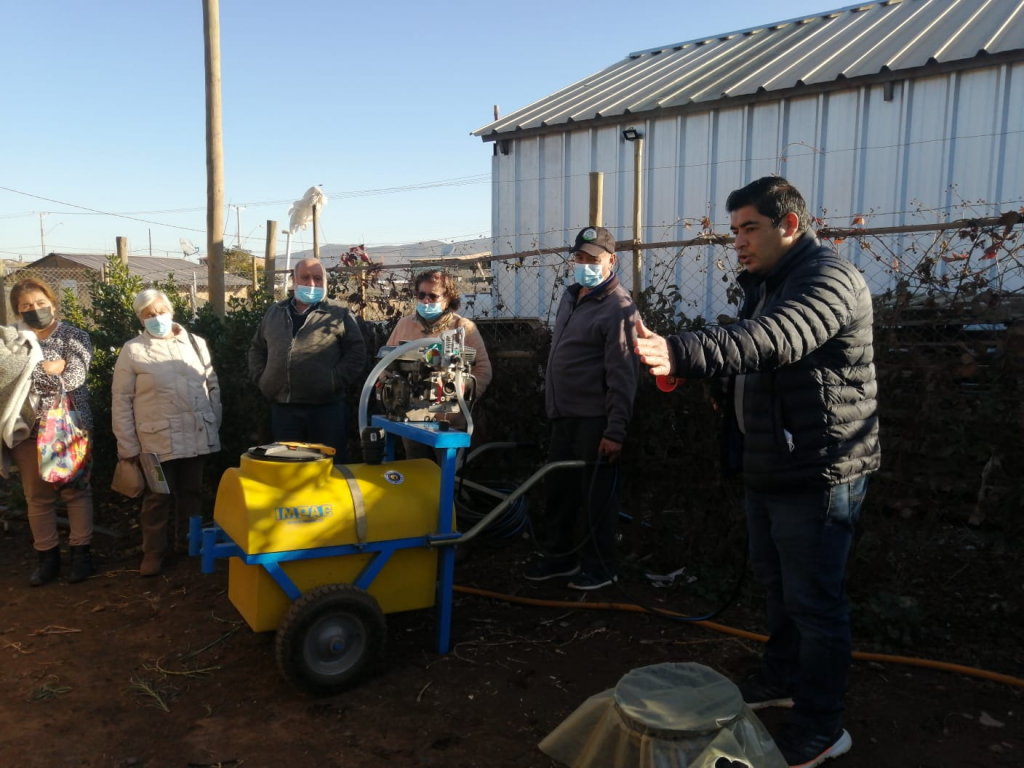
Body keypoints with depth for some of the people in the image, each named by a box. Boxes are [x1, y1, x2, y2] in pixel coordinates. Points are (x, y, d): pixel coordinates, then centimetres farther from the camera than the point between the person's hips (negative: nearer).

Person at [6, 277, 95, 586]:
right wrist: (52, 368, -13)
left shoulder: (75, 337, 0)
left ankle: (81, 553, 12)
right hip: (28, 429, 3)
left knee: (76, 490, 4)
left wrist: (33, 371, -10)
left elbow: (74, 378, -14)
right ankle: (47, 557, 18)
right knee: (37, 496, 8)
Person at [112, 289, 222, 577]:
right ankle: (154, 552, 21)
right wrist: (128, 446, -5)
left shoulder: (196, 343, 7)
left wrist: (215, 425, 8)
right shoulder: (132, 350, -1)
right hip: (157, 440, -3)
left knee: (191, 493, 14)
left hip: (197, 436, 3)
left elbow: (212, 386, 12)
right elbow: (121, 401, -2)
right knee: (158, 498, 6)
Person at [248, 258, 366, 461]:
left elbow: (356, 352, -4)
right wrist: (261, 379, 7)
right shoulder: (275, 313, 14)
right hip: (282, 407, 4)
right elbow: (257, 349, 22)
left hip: (327, 407, -4)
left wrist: (335, 382, -13)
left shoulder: (339, 314, 1)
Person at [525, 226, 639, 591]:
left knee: (596, 494, 2)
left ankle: (599, 566, 16)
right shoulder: (570, 296, 13)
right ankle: (559, 555, 29)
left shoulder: (618, 307, -13)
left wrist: (615, 431, -21)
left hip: (594, 419, -8)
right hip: (563, 416, 8)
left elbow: (622, 376, -18)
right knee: (559, 490, 15)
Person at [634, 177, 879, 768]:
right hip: (771, 467, 10)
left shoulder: (830, 278, -18)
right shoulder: (766, 283, 15)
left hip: (820, 471, -10)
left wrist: (681, 354, -51)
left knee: (814, 601, 0)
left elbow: (772, 341, -39)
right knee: (777, 581, 22)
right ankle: (784, 679, 41)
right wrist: (681, 365, 4)